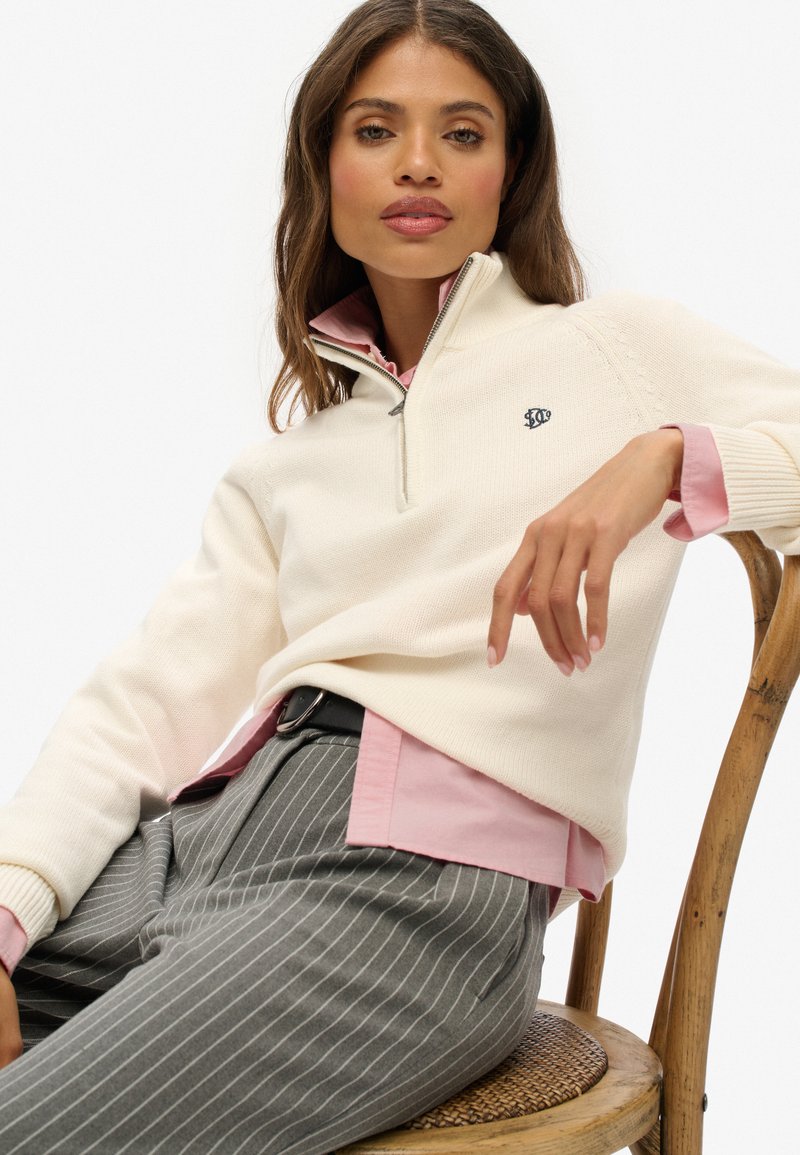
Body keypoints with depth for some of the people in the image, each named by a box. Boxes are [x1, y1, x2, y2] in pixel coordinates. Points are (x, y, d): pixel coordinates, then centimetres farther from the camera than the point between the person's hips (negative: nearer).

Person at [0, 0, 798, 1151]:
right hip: (202, 826, 5)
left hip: (425, 863, -4)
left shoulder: (623, 351, 14)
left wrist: (668, 461, -14)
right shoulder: (283, 468, 24)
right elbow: (147, 702, 13)